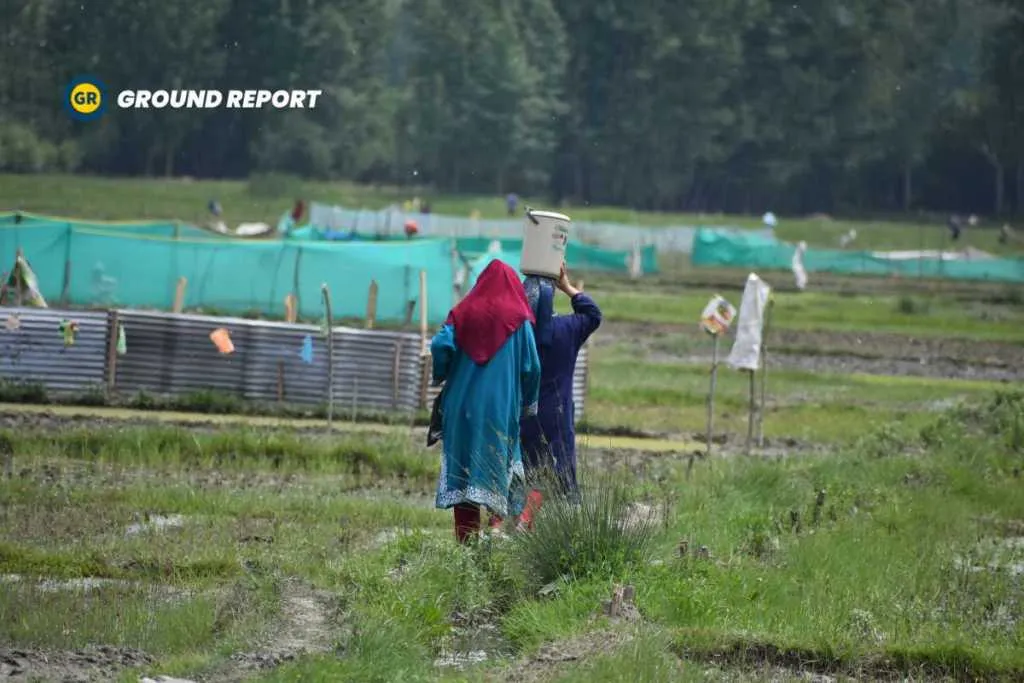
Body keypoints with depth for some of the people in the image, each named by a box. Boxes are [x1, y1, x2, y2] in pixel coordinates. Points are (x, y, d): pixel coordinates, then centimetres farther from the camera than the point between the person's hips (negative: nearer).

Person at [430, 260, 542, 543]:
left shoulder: (463, 312, 6)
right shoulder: (518, 317, 2)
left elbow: (441, 344, -9)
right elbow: (531, 366, 0)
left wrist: (441, 376, 9)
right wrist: (529, 403, 13)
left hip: (462, 403, 2)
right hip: (501, 410, -2)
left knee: (463, 468, 4)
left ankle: (466, 538, 0)